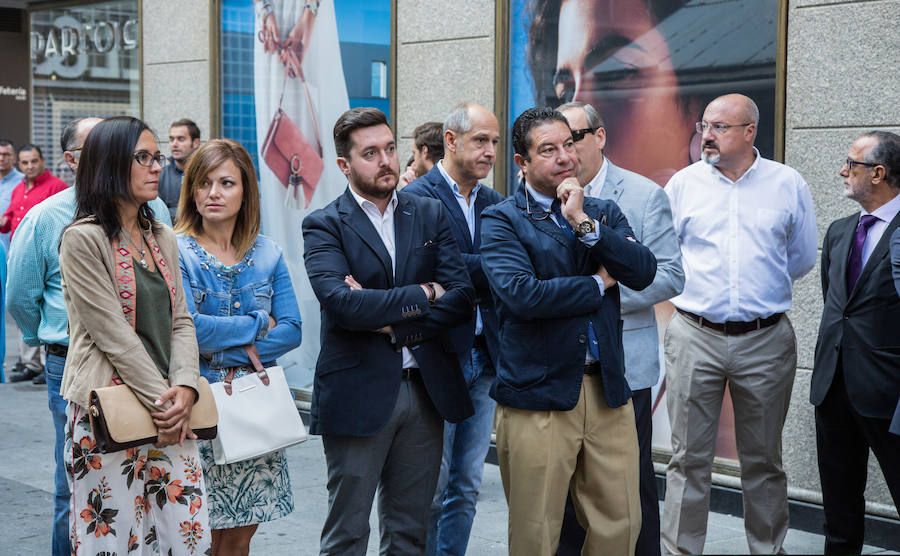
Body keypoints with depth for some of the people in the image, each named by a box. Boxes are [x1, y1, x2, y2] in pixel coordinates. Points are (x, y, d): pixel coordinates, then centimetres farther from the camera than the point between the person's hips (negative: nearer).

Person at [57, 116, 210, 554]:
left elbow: (180, 320, 10)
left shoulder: (164, 239, 13)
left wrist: (184, 387, -7)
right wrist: (160, 398, -14)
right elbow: (111, 333, -13)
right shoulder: (83, 239, -8)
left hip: (169, 414, 6)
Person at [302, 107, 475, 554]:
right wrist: (422, 294, -11)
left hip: (426, 392, 4)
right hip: (357, 395, -3)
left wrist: (392, 322, -13)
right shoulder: (324, 226, -3)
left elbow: (462, 297, -1)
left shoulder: (430, 214, 9)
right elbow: (341, 303, -20)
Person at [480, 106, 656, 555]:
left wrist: (584, 223, -12)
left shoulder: (604, 213, 13)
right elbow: (521, 295, -19)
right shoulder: (501, 220, -2)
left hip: (607, 389, 5)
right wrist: (598, 284, -6)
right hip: (537, 395, -4)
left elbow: (643, 272, -3)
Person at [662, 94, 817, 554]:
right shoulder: (683, 183, 4)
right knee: (689, 458, 3)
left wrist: (759, 288, 10)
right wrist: (702, 288, 7)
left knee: (764, 460, 11)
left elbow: (802, 258, 11)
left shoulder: (788, 184, 3)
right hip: (694, 337, 0)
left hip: (766, 340, 0)